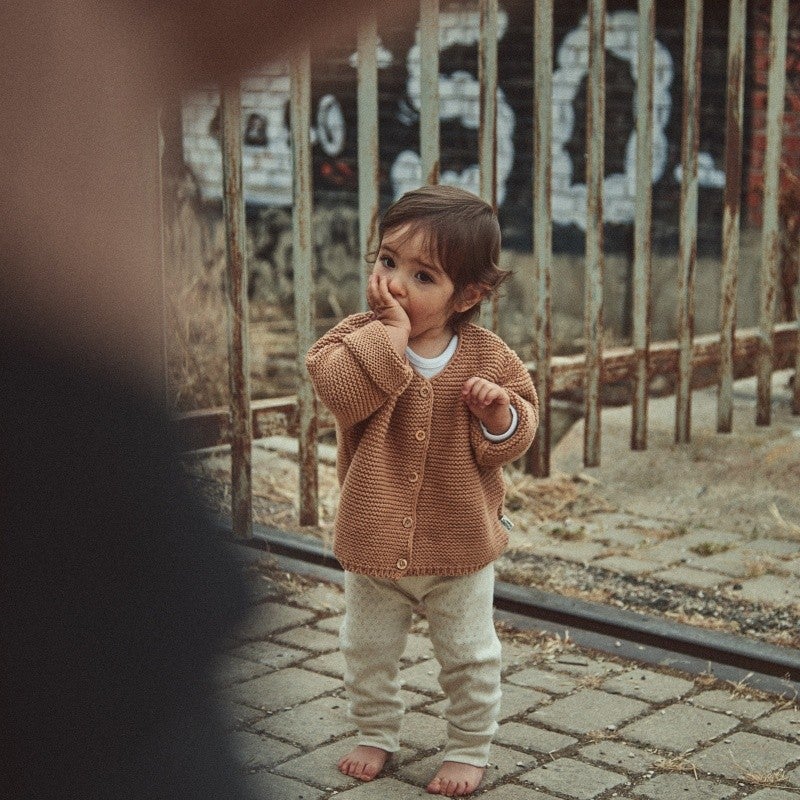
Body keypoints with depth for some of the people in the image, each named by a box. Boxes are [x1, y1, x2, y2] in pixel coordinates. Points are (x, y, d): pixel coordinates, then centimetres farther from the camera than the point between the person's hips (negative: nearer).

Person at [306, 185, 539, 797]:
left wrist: (501, 414, -24)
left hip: (460, 544, -1)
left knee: (469, 655, 12)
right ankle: (377, 733, 40)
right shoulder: (359, 337, -11)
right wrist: (390, 332, -32)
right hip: (374, 541, 1)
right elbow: (339, 392, -31)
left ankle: (470, 747, 31)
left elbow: (516, 434, -3)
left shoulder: (487, 355, -9)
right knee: (369, 650, 18)